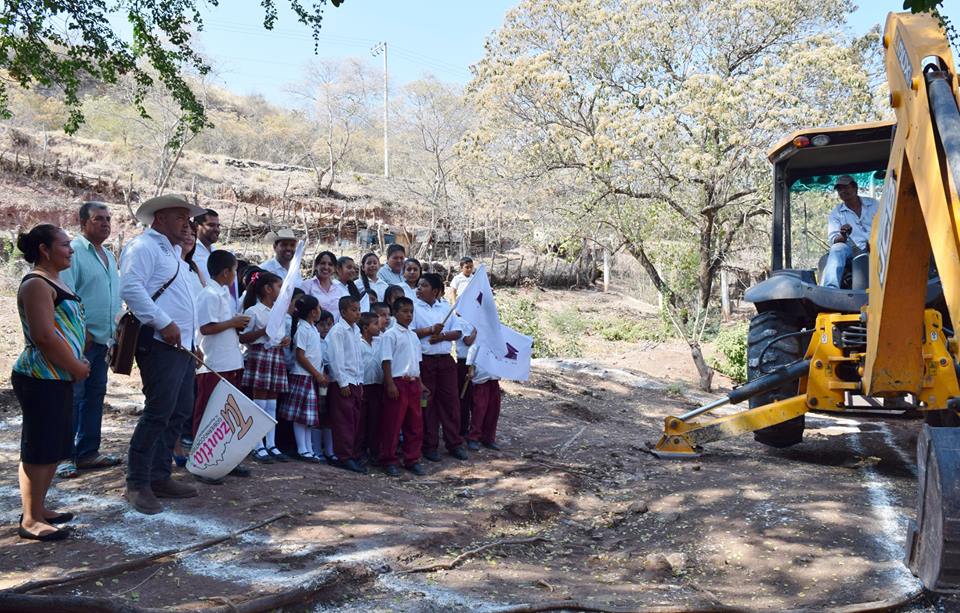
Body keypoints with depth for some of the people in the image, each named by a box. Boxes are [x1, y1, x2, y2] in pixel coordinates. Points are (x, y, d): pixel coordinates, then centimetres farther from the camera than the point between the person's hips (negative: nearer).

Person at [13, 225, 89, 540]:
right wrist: (76, 367, -14)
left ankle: (38, 508, 26)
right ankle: (30, 520, 4)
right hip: (41, 380, -10)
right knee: (40, 449, -4)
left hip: (59, 378, 10)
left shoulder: (53, 282, 17)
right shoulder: (37, 284, -14)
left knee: (56, 447, 15)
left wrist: (77, 363, 12)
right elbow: (44, 336, -23)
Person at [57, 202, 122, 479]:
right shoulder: (73, 251, -10)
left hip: (102, 338, 9)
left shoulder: (109, 256, 17)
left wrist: (115, 332, 13)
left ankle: (87, 451, 22)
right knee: (72, 397, -5)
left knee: (95, 394, 13)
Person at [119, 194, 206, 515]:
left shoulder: (172, 251, 24)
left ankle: (159, 477, 19)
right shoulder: (144, 246, -6)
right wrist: (164, 324, -24)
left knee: (180, 412, 11)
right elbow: (131, 288, -21)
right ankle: (137, 483, 1)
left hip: (181, 346, 10)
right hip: (160, 344, -10)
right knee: (158, 413, -9)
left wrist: (192, 340, 21)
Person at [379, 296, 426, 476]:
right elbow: (386, 360, -11)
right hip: (397, 382, -7)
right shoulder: (390, 335, -6)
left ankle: (412, 460, 19)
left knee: (415, 424, 10)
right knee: (392, 424, -1)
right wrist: (390, 384, -17)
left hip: (413, 383, 7)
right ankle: (389, 461, 8)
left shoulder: (413, 336, 16)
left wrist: (420, 383, 17)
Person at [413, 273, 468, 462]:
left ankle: (454, 443, 13)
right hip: (424, 361, -3)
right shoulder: (413, 307, 1)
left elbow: (457, 332, 7)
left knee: (451, 400, 5)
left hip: (446, 360, 4)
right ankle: (429, 446, 10)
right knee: (427, 403, 1)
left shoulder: (446, 308, 12)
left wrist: (442, 336, -10)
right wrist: (431, 330, -18)